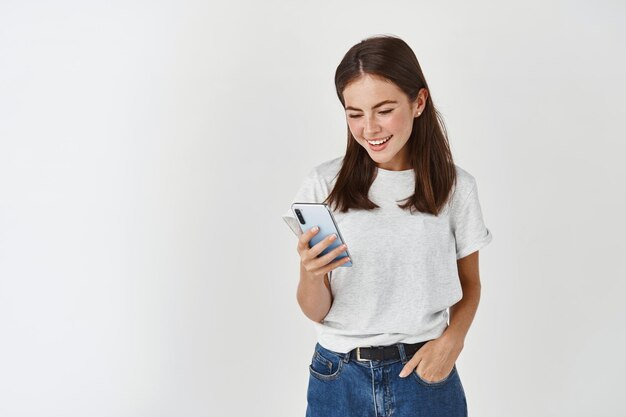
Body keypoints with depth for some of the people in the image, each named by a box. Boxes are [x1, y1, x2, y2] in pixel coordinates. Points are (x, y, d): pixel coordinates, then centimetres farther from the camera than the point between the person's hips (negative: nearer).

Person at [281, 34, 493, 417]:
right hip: (340, 379, 0)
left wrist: (452, 339, -10)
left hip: (423, 373, 0)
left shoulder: (456, 187, -5)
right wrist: (310, 274, -25)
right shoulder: (324, 184, -8)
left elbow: (469, 285, 8)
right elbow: (316, 311, -4)